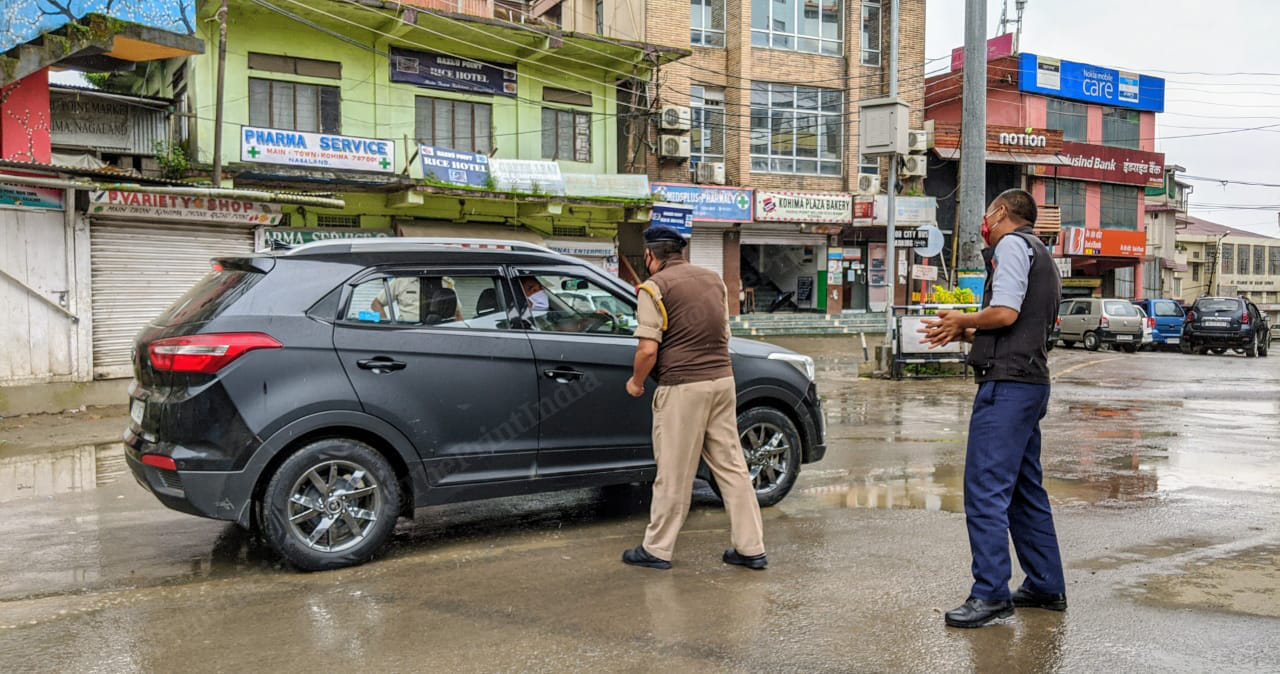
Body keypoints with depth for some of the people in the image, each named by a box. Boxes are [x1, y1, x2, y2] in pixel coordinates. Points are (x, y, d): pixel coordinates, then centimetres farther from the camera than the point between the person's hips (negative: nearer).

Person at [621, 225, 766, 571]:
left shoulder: (654, 287, -8)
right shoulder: (713, 279, 14)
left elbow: (648, 349, -15)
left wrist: (635, 382, 1)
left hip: (682, 387, -6)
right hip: (722, 380, 6)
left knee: (673, 474, 3)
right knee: (731, 465, 11)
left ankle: (657, 549, 15)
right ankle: (751, 547, 15)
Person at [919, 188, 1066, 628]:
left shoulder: (1011, 244, -6)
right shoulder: (1041, 255, 25)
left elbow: (1005, 312, -20)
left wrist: (961, 321, -2)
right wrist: (961, 333, 18)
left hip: (1007, 384, -11)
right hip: (1032, 382, 11)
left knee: (985, 489, -9)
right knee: (1025, 489, 16)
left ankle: (991, 595, -7)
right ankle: (1046, 587, 24)